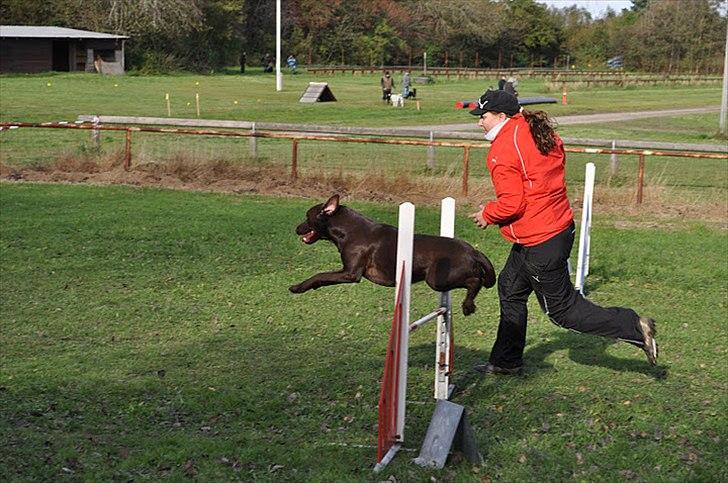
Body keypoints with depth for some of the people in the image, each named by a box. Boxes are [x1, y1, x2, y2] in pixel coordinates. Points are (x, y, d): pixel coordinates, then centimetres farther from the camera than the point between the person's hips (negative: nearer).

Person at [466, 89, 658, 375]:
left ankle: (635, 328, 5)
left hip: (539, 243, -10)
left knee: (562, 309, 2)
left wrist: (487, 215, -4)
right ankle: (506, 361, 31)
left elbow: (511, 203, -23)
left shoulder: (502, 151, -19)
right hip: (560, 225, 10)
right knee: (510, 288, 20)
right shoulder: (540, 132, 7)